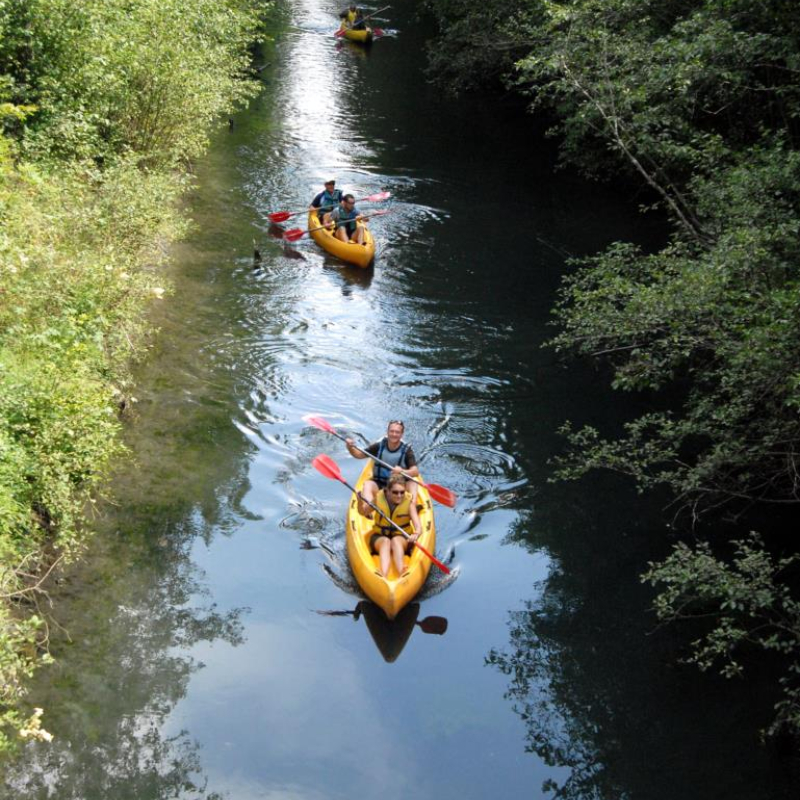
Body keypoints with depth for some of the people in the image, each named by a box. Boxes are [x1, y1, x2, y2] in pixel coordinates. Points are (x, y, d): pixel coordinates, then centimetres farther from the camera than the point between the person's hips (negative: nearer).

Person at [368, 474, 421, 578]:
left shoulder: (409, 501, -11)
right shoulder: (379, 498, -8)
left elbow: (418, 527, -21)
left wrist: (415, 535, -45)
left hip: (402, 538, 0)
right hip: (380, 537, 0)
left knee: (396, 541, -33)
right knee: (386, 542, -33)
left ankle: (401, 575, -57)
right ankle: (383, 576, -60)